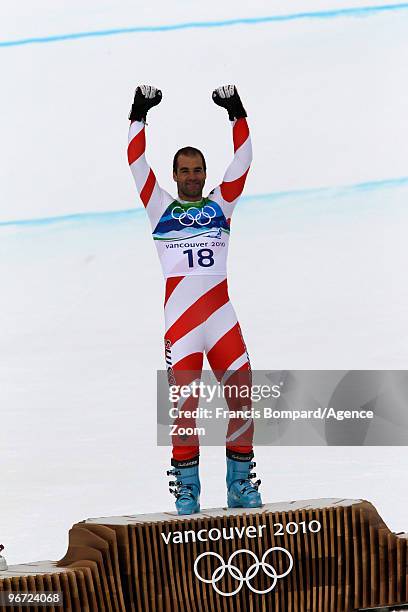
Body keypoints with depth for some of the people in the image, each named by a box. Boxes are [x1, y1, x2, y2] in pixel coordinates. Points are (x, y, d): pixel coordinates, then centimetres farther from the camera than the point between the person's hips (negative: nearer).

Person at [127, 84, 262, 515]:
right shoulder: (161, 206, 12)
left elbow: (242, 161, 12)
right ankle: (187, 489, 5)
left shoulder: (220, 204, 17)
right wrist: (139, 115, 3)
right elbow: (136, 163, 7)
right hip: (179, 317, -2)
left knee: (242, 398, -2)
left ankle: (240, 484, 10)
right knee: (185, 404, -7)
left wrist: (237, 114, 7)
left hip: (221, 314, 2)